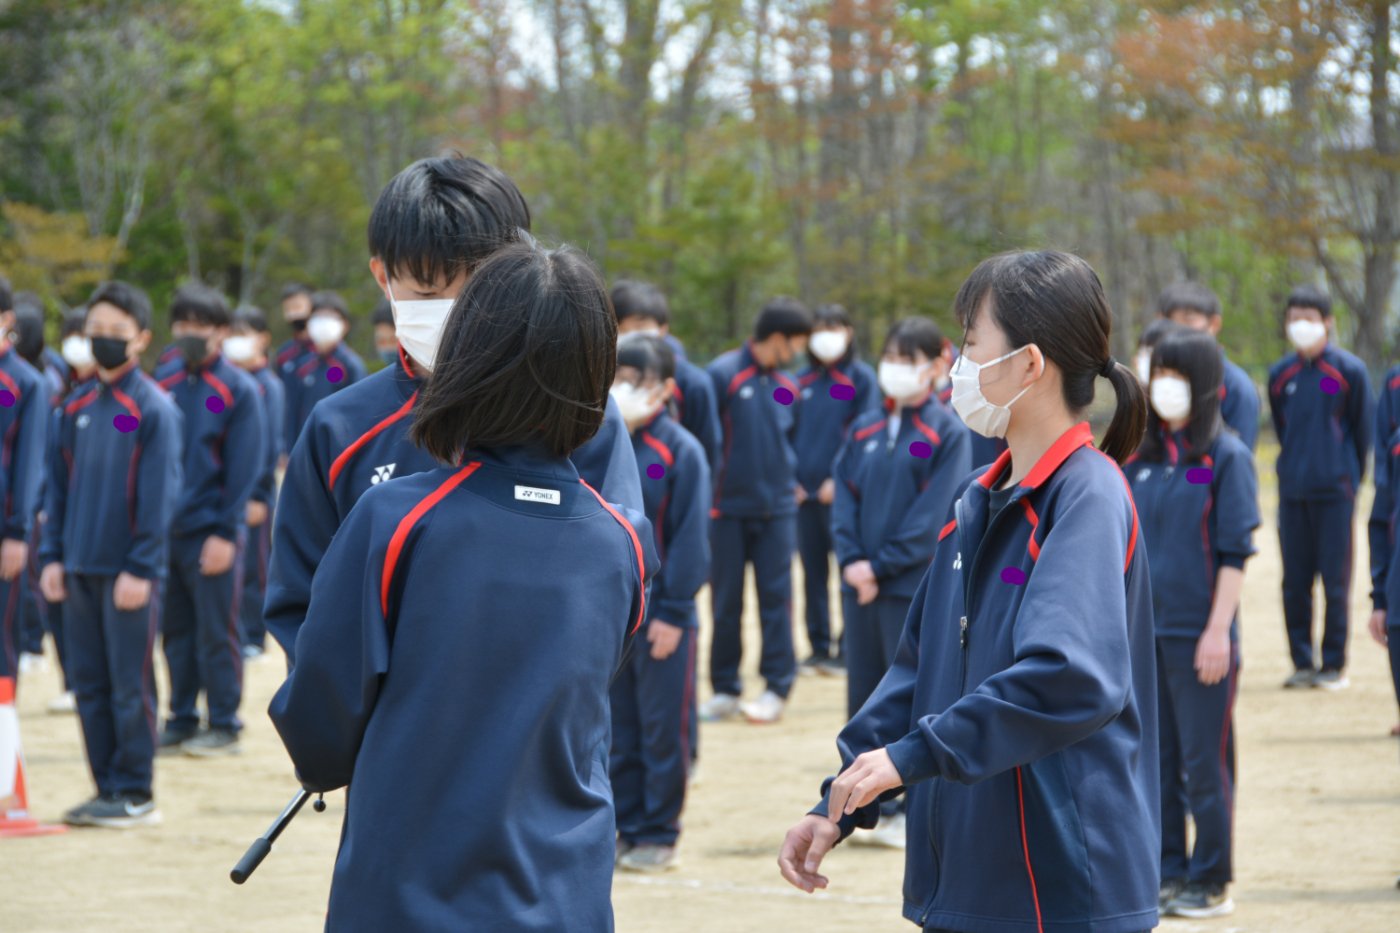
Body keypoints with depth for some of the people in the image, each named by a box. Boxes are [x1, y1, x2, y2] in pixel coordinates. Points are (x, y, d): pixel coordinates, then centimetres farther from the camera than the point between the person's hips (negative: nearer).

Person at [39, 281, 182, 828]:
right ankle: (107, 789, 15)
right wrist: (52, 556, 6)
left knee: (129, 686, -2)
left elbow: (159, 495, -9)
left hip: (128, 572, -6)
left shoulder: (153, 409, -6)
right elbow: (59, 486, 14)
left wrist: (141, 569, -14)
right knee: (89, 684, 8)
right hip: (80, 568, 6)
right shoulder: (76, 407, 11)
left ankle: (135, 795, 5)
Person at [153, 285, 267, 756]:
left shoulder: (238, 389, -4)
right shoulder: (164, 382, 9)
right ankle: (181, 722, 17)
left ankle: (224, 726, 8)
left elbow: (246, 467, -7)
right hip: (164, 528, 4)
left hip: (211, 532, -4)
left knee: (217, 633, 0)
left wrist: (225, 532, -12)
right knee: (176, 632, 9)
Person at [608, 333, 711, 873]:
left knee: (662, 726, 2)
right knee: (615, 726, 10)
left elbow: (691, 536, -8)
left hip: (661, 618, -5)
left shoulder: (680, 450, -7)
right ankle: (624, 826, 19)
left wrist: (673, 611, -11)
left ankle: (658, 835, 11)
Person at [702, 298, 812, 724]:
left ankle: (777, 687, 6)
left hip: (777, 509, 4)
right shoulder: (724, 374, -10)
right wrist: (707, 490, -7)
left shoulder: (787, 387, 8)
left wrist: (792, 480, 7)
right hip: (728, 508, -4)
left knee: (775, 596, 1)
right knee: (725, 598, 4)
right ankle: (725, 689, 13)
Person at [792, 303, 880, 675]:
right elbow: (789, 432, 15)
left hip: (840, 491, -5)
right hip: (805, 491, 5)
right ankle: (819, 646, 14)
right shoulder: (802, 381, 14)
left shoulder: (861, 377, 0)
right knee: (813, 571, 7)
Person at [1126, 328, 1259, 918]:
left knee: (1205, 761, 0)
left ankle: (1211, 884, 7)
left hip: (1199, 635, -6)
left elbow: (1235, 553, -9)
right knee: (1155, 759, 9)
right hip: (1143, 631, 6)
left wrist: (1218, 631, -15)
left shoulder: (1227, 458, -6)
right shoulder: (1141, 459, 10)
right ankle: (1168, 874, 18)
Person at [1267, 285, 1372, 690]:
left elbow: (1363, 430, 5)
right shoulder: (1280, 375, 7)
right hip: (1292, 493, 3)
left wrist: (1349, 479, 9)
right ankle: (1302, 661, 13)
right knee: (1294, 582, 4)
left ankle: (1334, 664, 7)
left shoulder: (1349, 370, -3)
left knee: (1335, 580, 0)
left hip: (1335, 492, -3)